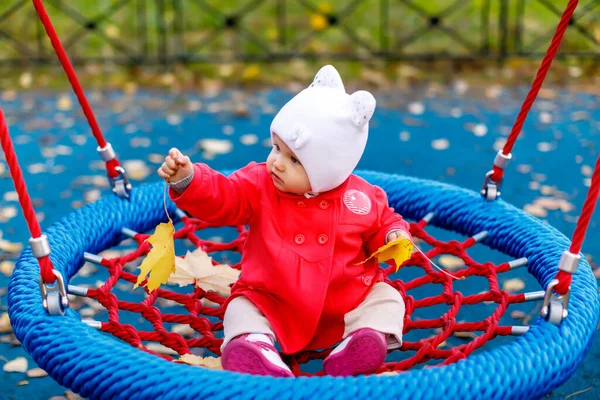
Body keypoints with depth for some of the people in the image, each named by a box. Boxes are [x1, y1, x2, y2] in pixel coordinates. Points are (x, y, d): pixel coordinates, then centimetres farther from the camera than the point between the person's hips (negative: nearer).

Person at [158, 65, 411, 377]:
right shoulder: (259, 185, -9)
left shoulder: (362, 199, -7)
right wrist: (187, 179, -35)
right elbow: (218, 198, -18)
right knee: (242, 308, -22)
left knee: (386, 298, -13)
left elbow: (383, 223, 9)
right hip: (270, 302, 0)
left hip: (348, 301, 1)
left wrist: (394, 236, -14)